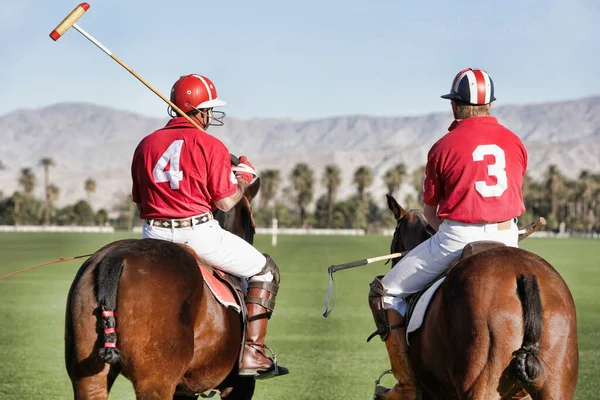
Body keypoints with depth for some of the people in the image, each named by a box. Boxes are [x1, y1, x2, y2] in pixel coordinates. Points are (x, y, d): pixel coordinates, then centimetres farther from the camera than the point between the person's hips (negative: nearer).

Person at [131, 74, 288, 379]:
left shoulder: (145, 145, 10)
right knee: (265, 271, 13)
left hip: (154, 237, 5)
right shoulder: (210, 145, -6)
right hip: (198, 233, -5)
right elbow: (225, 202, -8)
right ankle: (252, 352, 5)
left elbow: (140, 202, 12)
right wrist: (244, 178, 10)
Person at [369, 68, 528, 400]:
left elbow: (429, 210, 6)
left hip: (457, 237, -4)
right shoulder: (515, 143, 8)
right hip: (507, 237, 5)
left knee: (385, 293, 9)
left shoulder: (444, 147, -3)